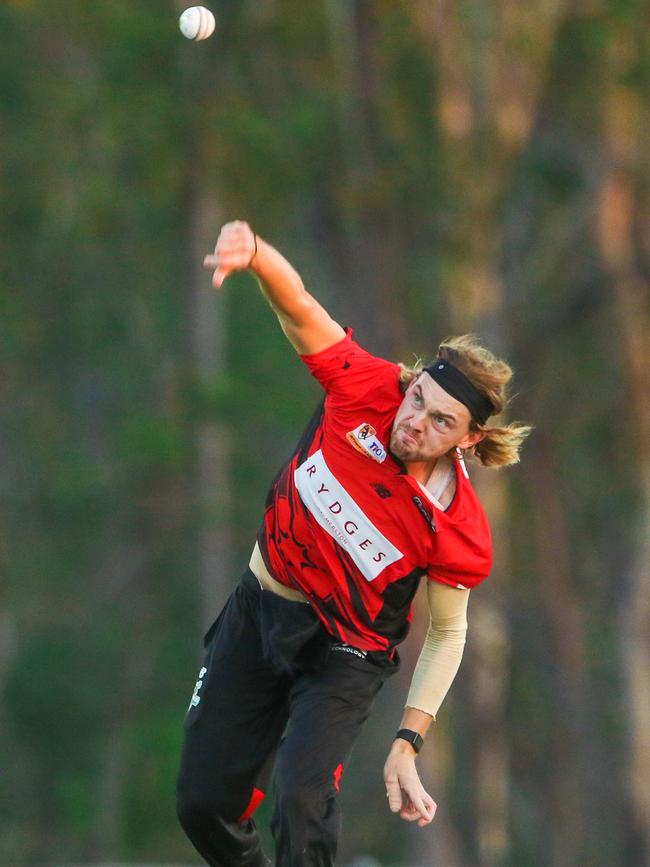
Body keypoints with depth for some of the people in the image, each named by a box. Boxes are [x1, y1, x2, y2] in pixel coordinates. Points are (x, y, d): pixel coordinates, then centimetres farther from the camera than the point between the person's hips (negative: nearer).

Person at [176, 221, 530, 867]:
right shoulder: (367, 389, -20)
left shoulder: (460, 533, -25)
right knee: (203, 803, 9)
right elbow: (298, 307, -26)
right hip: (259, 612, 4)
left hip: (344, 653, -4)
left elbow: (446, 634, -10)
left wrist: (407, 745, -15)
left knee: (302, 805, -26)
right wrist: (251, 251, -48)